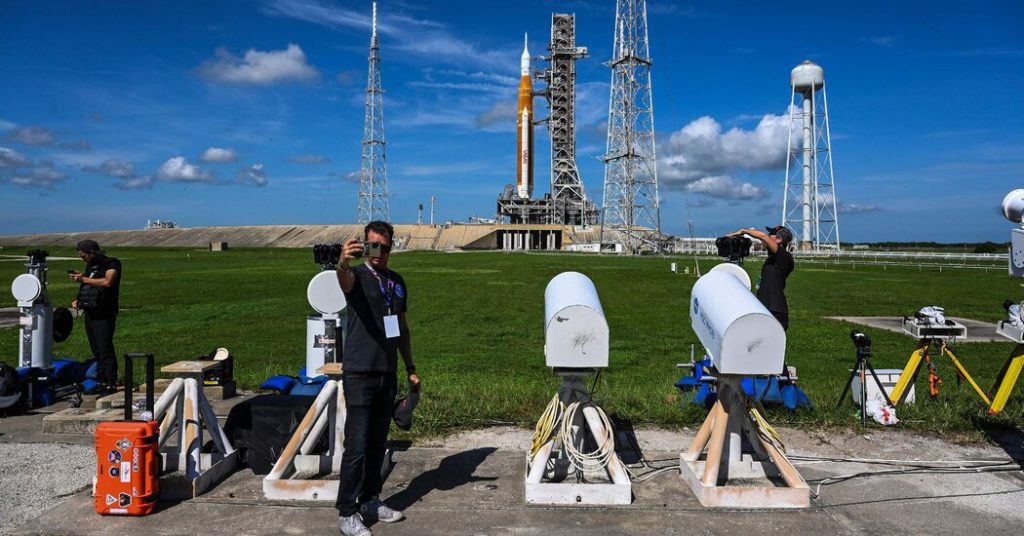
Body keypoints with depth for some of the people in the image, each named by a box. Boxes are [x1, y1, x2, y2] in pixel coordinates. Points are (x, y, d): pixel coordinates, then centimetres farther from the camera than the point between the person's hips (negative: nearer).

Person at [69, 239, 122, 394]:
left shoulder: (111, 264, -6)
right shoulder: (90, 266, 18)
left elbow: (107, 282, -23)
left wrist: (84, 279, -16)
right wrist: (78, 300, 9)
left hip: (104, 315, -8)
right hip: (90, 314, 8)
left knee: (105, 349, -11)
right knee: (96, 350, 10)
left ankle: (111, 384, -10)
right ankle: (100, 382, 16)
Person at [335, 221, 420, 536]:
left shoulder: (397, 282, 11)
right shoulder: (358, 275, -7)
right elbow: (345, 281, -34)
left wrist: (410, 369, 16)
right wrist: (343, 263, -57)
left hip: (388, 375, 6)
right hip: (359, 374, -6)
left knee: (378, 445, 14)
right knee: (357, 447, -4)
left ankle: (370, 501, 27)